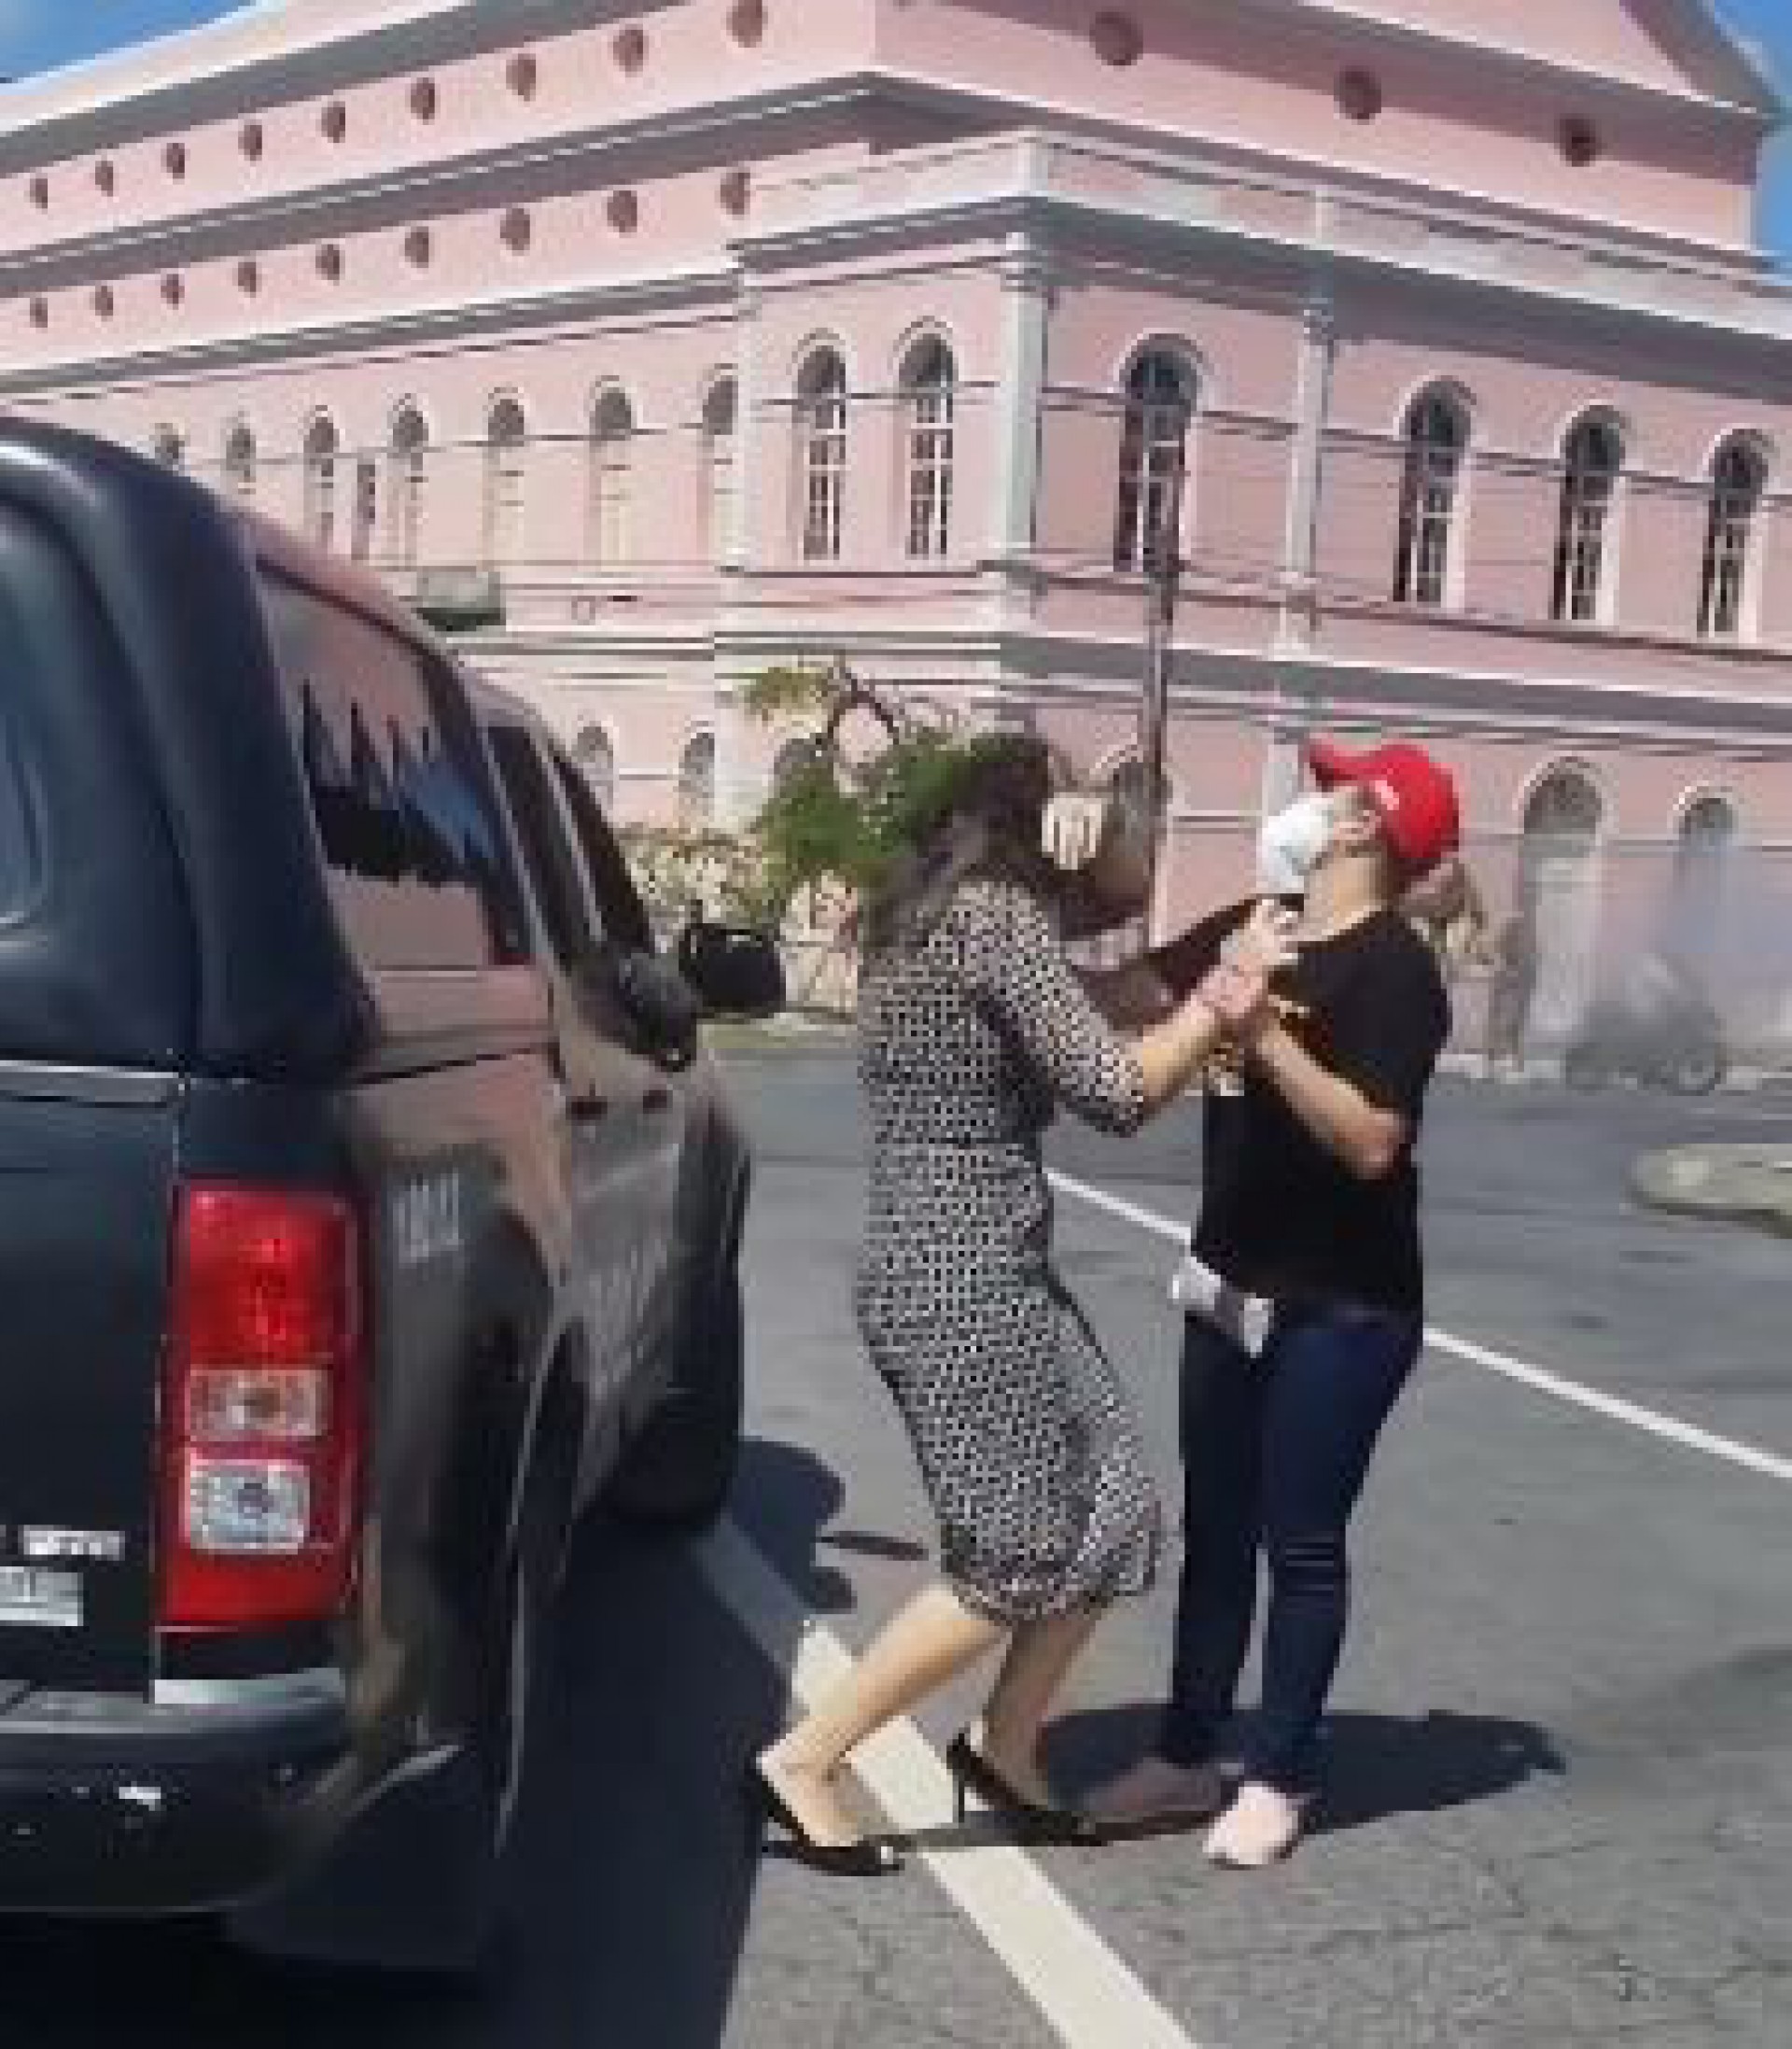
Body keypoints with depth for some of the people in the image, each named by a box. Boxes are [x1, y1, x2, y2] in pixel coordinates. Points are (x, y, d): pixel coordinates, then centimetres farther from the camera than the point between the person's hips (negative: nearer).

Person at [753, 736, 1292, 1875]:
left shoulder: (940, 912, 15)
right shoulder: (999, 917, -15)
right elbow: (1116, 1093, -18)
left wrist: (1098, 831, 9)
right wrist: (1228, 988, -9)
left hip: (977, 1270, 10)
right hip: (965, 1280, -10)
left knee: (1112, 1514, 12)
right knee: (1021, 1557, -2)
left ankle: (1006, 1749, 24)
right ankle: (802, 1763, 6)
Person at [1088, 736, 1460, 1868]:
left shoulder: (1394, 968, -16)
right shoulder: (1251, 928, 6)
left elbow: (1371, 1142, -24)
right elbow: (1126, 995, 6)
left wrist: (1264, 1035, -31)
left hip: (1342, 1309, -7)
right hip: (1234, 1288, 7)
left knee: (1302, 1543, 4)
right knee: (1215, 1528, 14)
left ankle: (1280, 1777, 19)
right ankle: (1191, 1753, 27)